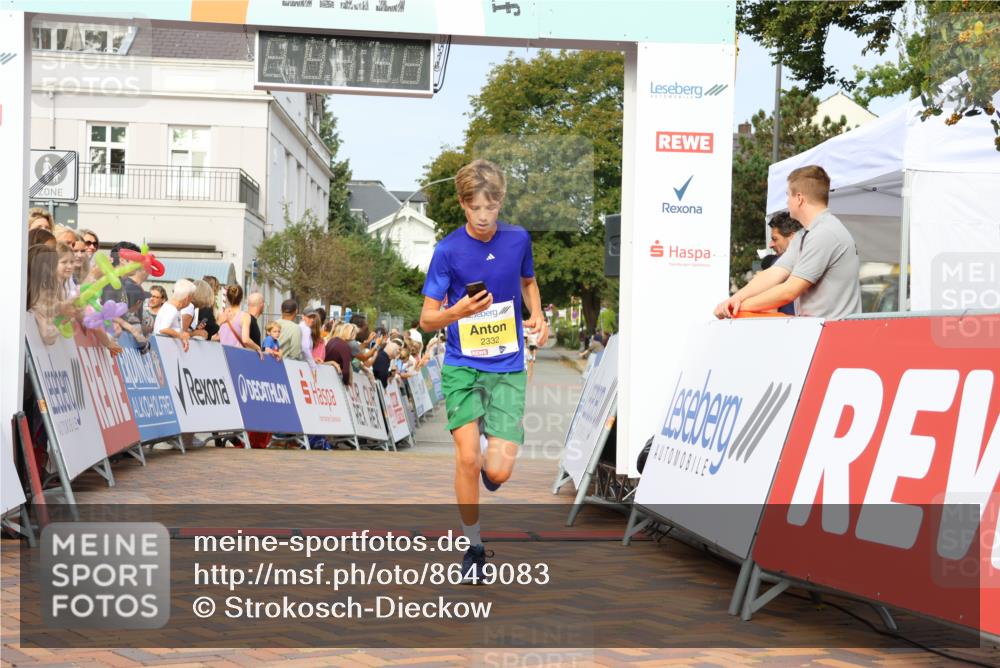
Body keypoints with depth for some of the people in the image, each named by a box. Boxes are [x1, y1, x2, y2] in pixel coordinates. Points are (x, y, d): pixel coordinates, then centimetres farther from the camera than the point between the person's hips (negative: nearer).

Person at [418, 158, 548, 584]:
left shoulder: (518, 239, 0)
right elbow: (426, 320, -5)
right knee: (466, 457, -14)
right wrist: (458, 312, -25)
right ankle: (473, 546, 7)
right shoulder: (448, 250, -8)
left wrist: (537, 315, 3)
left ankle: (491, 458, 30)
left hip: (508, 367, 1)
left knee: (498, 471, -10)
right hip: (462, 365, -1)